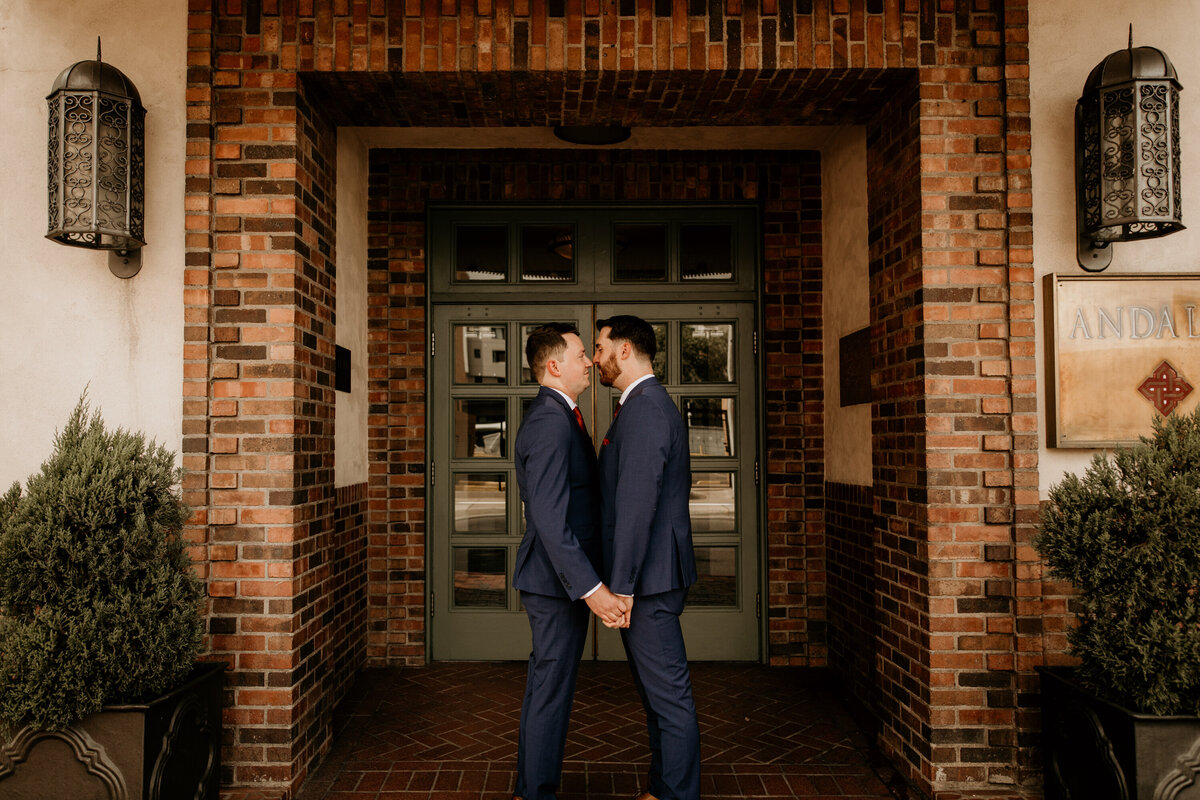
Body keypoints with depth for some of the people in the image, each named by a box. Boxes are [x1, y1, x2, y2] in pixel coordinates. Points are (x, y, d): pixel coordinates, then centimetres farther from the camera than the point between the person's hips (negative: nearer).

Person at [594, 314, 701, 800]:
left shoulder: (643, 411, -18)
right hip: (654, 573, 11)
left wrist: (621, 586, -22)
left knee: (668, 694, 1)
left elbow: (636, 504, -23)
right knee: (658, 691, 19)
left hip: (648, 578, -11)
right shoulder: (652, 404, 16)